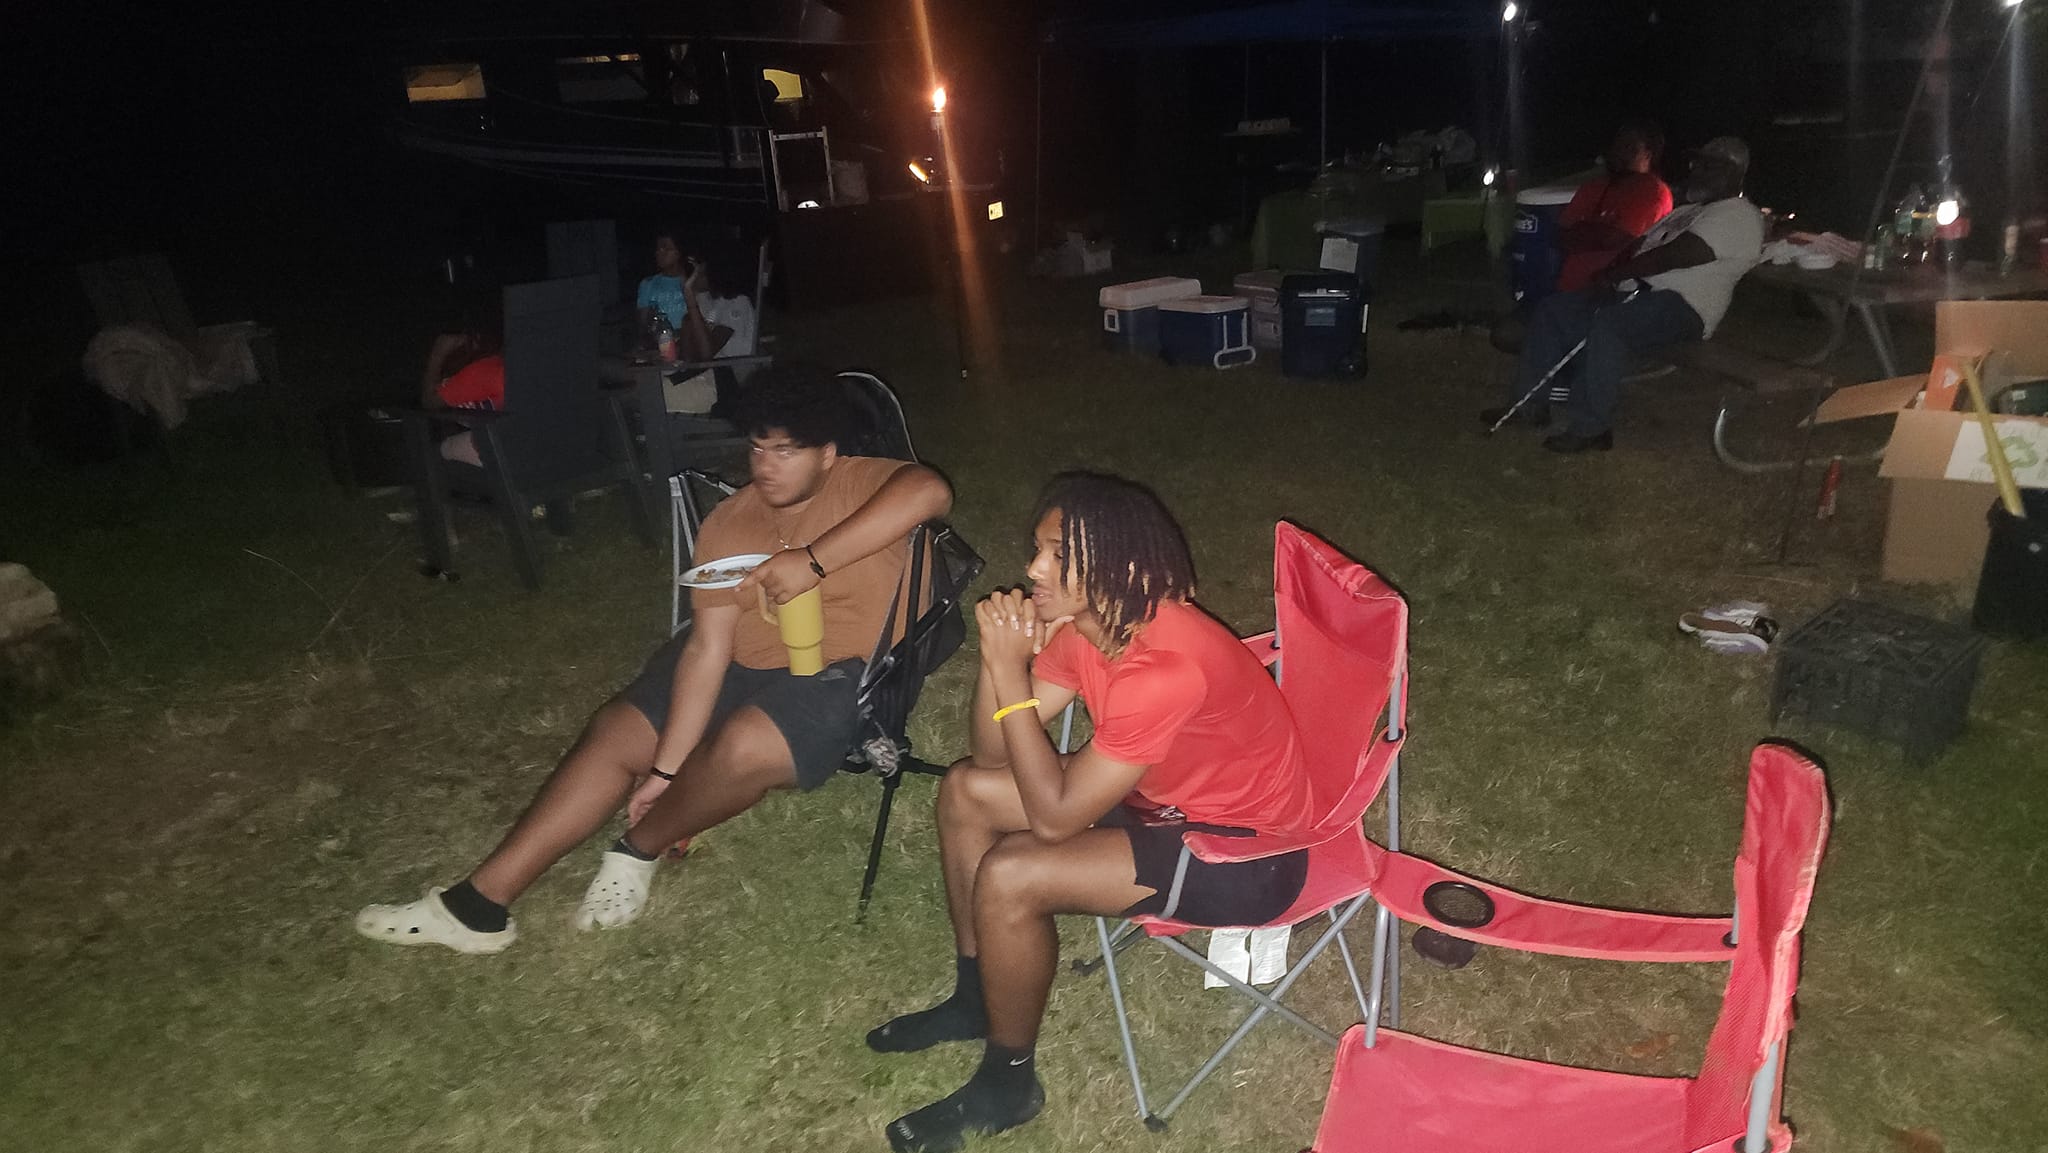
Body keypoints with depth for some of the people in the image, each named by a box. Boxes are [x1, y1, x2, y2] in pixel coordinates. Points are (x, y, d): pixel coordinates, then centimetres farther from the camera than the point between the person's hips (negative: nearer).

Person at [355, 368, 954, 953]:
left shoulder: (859, 485, -10)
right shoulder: (727, 522, 2)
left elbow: (929, 489, -35)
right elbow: (708, 646, -5)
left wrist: (812, 561, -37)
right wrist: (667, 768, -12)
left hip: (832, 674, -6)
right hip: (740, 663, 6)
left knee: (743, 746, -34)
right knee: (615, 730, -4)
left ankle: (639, 847, -1)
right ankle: (480, 902, 4)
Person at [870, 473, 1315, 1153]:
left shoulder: (1165, 668, -35)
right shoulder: (1084, 620, -8)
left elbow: (1054, 816, -30)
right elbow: (993, 753, -4)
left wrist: (1010, 672, -29)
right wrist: (998, 657, -22)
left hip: (1244, 857, -9)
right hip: (1166, 795, 9)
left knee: (1008, 878, -23)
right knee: (965, 791, 4)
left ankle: (1006, 1083, 4)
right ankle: (976, 997, 22)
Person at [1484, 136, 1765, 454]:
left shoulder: (1739, 216, -4)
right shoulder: (1687, 211, 28)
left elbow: (1675, 255, -16)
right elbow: (1641, 245, 19)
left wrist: (1616, 273, -10)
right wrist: (1609, 276, -1)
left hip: (1680, 307, -10)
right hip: (1634, 295, 10)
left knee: (1608, 324, -38)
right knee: (1552, 310, 1)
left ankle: (1589, 427, -32)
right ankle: (1528, 404, 1)